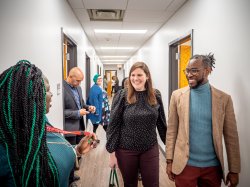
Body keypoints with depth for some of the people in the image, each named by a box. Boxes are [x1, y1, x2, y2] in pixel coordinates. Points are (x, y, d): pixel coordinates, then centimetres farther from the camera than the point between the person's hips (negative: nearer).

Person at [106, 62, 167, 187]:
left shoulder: (156, 95, -2)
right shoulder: (122, 96, -10)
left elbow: (161, 123, 6)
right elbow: (113, 125, -8)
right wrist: (112, 152, -8)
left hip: (150, 149, 2)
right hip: (126, 150, -1)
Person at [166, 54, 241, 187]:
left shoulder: (224, 98, -4)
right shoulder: (177, 95, -5)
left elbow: (231, 137, -1)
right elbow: (171, 130, -2)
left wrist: (234, 170, 0)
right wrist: (169, 161, -2)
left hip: (213, 167, 1)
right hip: (184, 165, 0)